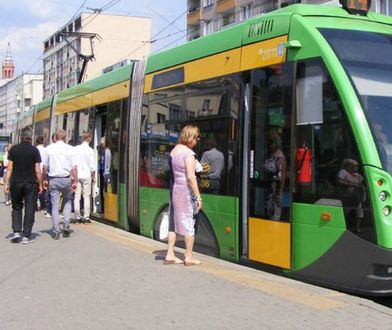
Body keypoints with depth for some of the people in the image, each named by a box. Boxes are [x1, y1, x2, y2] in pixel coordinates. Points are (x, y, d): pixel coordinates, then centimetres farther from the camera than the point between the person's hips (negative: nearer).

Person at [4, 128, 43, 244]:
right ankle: (26, 235, 3)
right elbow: (37, 170, -5)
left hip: (16, 182, 2)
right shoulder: (34, 150, -4)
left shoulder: (14, 149, 1)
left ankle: (16, 232, 4)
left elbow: (9, 168, 0)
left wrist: (6, 183, 4)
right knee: (29, 209, 4)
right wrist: (40, 185, 2)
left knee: (16, 208, 15)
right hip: (31, 183, -2)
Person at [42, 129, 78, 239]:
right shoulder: (70, 149, -4)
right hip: (66, 178, 0)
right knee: (68, 201, 20)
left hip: (53, 179, 0)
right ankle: (66, 226, 9)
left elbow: (45, 166, 2)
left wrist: (45, 179, 13)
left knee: (55, 205, 4)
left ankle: (56, 232, 4)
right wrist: (75, 181, 0)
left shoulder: (49, 148, -1)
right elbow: (74, 167, -6)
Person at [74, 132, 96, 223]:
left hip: (77, 175, 3)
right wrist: (93, 176, 6)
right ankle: (86, 217, 1)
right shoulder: (90, 150, -5)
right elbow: (92, 165, -5)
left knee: (77, 197, 6)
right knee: (87, 196, 3)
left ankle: (77, 217, 7)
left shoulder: (76, 149, 2)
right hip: (86, 175, -2)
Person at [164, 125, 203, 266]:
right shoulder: (188, 153, -15)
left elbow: (172, 171, 9)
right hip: (186, 190, -8)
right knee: (189, 223, 3)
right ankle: (189, 257, 10)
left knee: (174, 222, 13)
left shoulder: (174, 150, 10)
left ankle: (170, 255, 17)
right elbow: (190, 177, -19)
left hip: (174, 188, 8)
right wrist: (198, 197, -16)